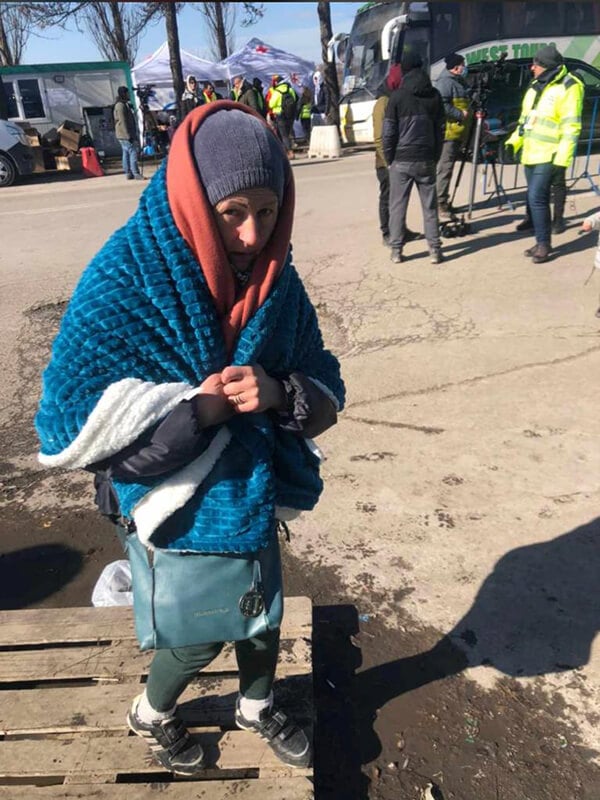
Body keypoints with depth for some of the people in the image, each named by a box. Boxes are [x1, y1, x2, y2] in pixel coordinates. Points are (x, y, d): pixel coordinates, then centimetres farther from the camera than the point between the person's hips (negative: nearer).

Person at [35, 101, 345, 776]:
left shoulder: (275, 277, -9)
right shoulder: (125, 280, -23)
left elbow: (325, 386, -3)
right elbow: (69, 421, -22)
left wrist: (275, 392, -25)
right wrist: (192, 408, -29)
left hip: (255, 488, 5)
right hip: (175, 499, -4)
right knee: (200, 632, 13)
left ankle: (256, 705, 54)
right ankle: (150, 714, 49)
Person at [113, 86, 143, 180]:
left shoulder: (125, 104, 19)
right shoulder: (120, 105, -12)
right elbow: (123, 122, -19)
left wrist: (133, 134, 21)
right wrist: (129, 135, -22)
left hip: (123, 135, 10)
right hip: (125, 135, -10)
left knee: (126, 154, 9)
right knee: (133, 152, -12)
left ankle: (128, 173, 11)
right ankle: (136, 174, -15)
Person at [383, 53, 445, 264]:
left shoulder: (397, 96, -5)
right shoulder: (434, 95, 7)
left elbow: (388, 131, -6)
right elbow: (440, 129, 8)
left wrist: (389, 158, 3)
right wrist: (435, 156, 12)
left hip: (401, 160, -3)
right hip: (426, 160, 3)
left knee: (397, 206, 5)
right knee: (430, 206, 7)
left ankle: (396, 250, 6)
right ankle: (435, 249, 6)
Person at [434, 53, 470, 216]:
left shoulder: (459, 81, 22)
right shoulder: (445, 82, -11)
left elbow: (462, 105, 31)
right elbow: (442, 105, -23)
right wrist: (460, 114, -18)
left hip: (457, 133, 10)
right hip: (448, 132, -10)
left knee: (448, 167, 12)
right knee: (444, 167, -11)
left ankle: (444, 201, 17)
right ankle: (440, 203, -9)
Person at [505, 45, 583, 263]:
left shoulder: (568, 87, -11)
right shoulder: (537, 85, 14)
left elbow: (571, 127, -16)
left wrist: (562, 159, -23)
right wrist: (513, 141, 11)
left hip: (548, 156, -8)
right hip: (530, 153, 8)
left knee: (537, 198, -15)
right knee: (535, 199, 10)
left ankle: (544, 244, -4)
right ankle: (541, 242, 19)